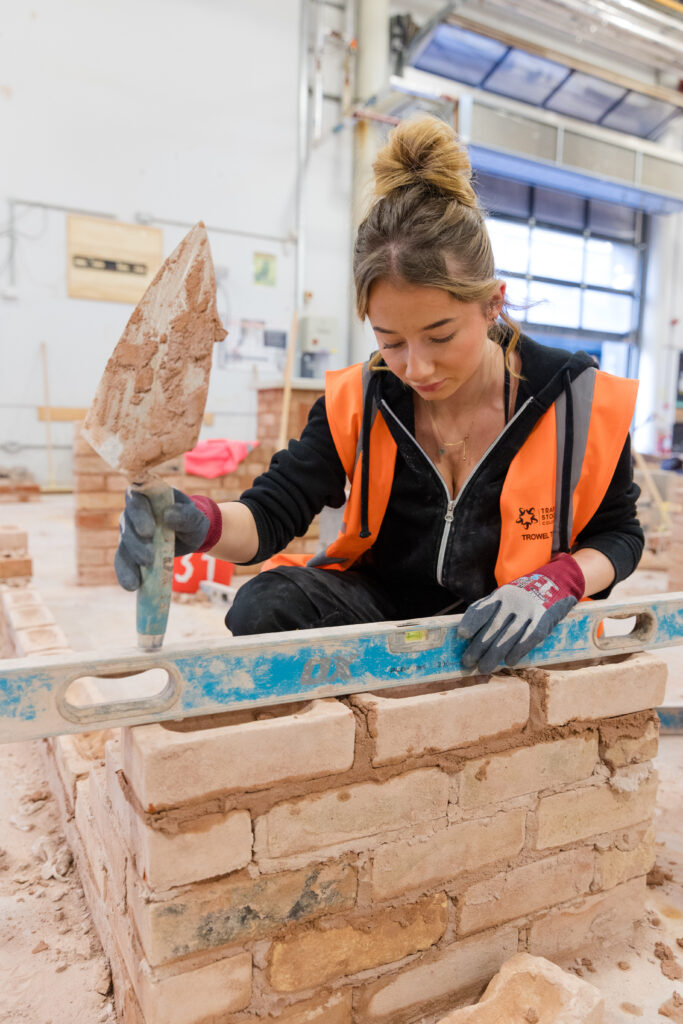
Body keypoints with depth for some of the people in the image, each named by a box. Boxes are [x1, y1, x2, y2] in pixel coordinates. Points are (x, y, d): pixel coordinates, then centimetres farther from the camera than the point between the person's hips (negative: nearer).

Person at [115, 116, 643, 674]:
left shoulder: (574, 399, -13)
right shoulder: (357, 403, -9)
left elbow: (618, 533, -1)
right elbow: (269, 515, -15)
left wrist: (554, 583, -22)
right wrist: (200, 522, -39)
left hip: (503, 640, -1)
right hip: (381, 602, 2)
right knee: (266, 606, -26)